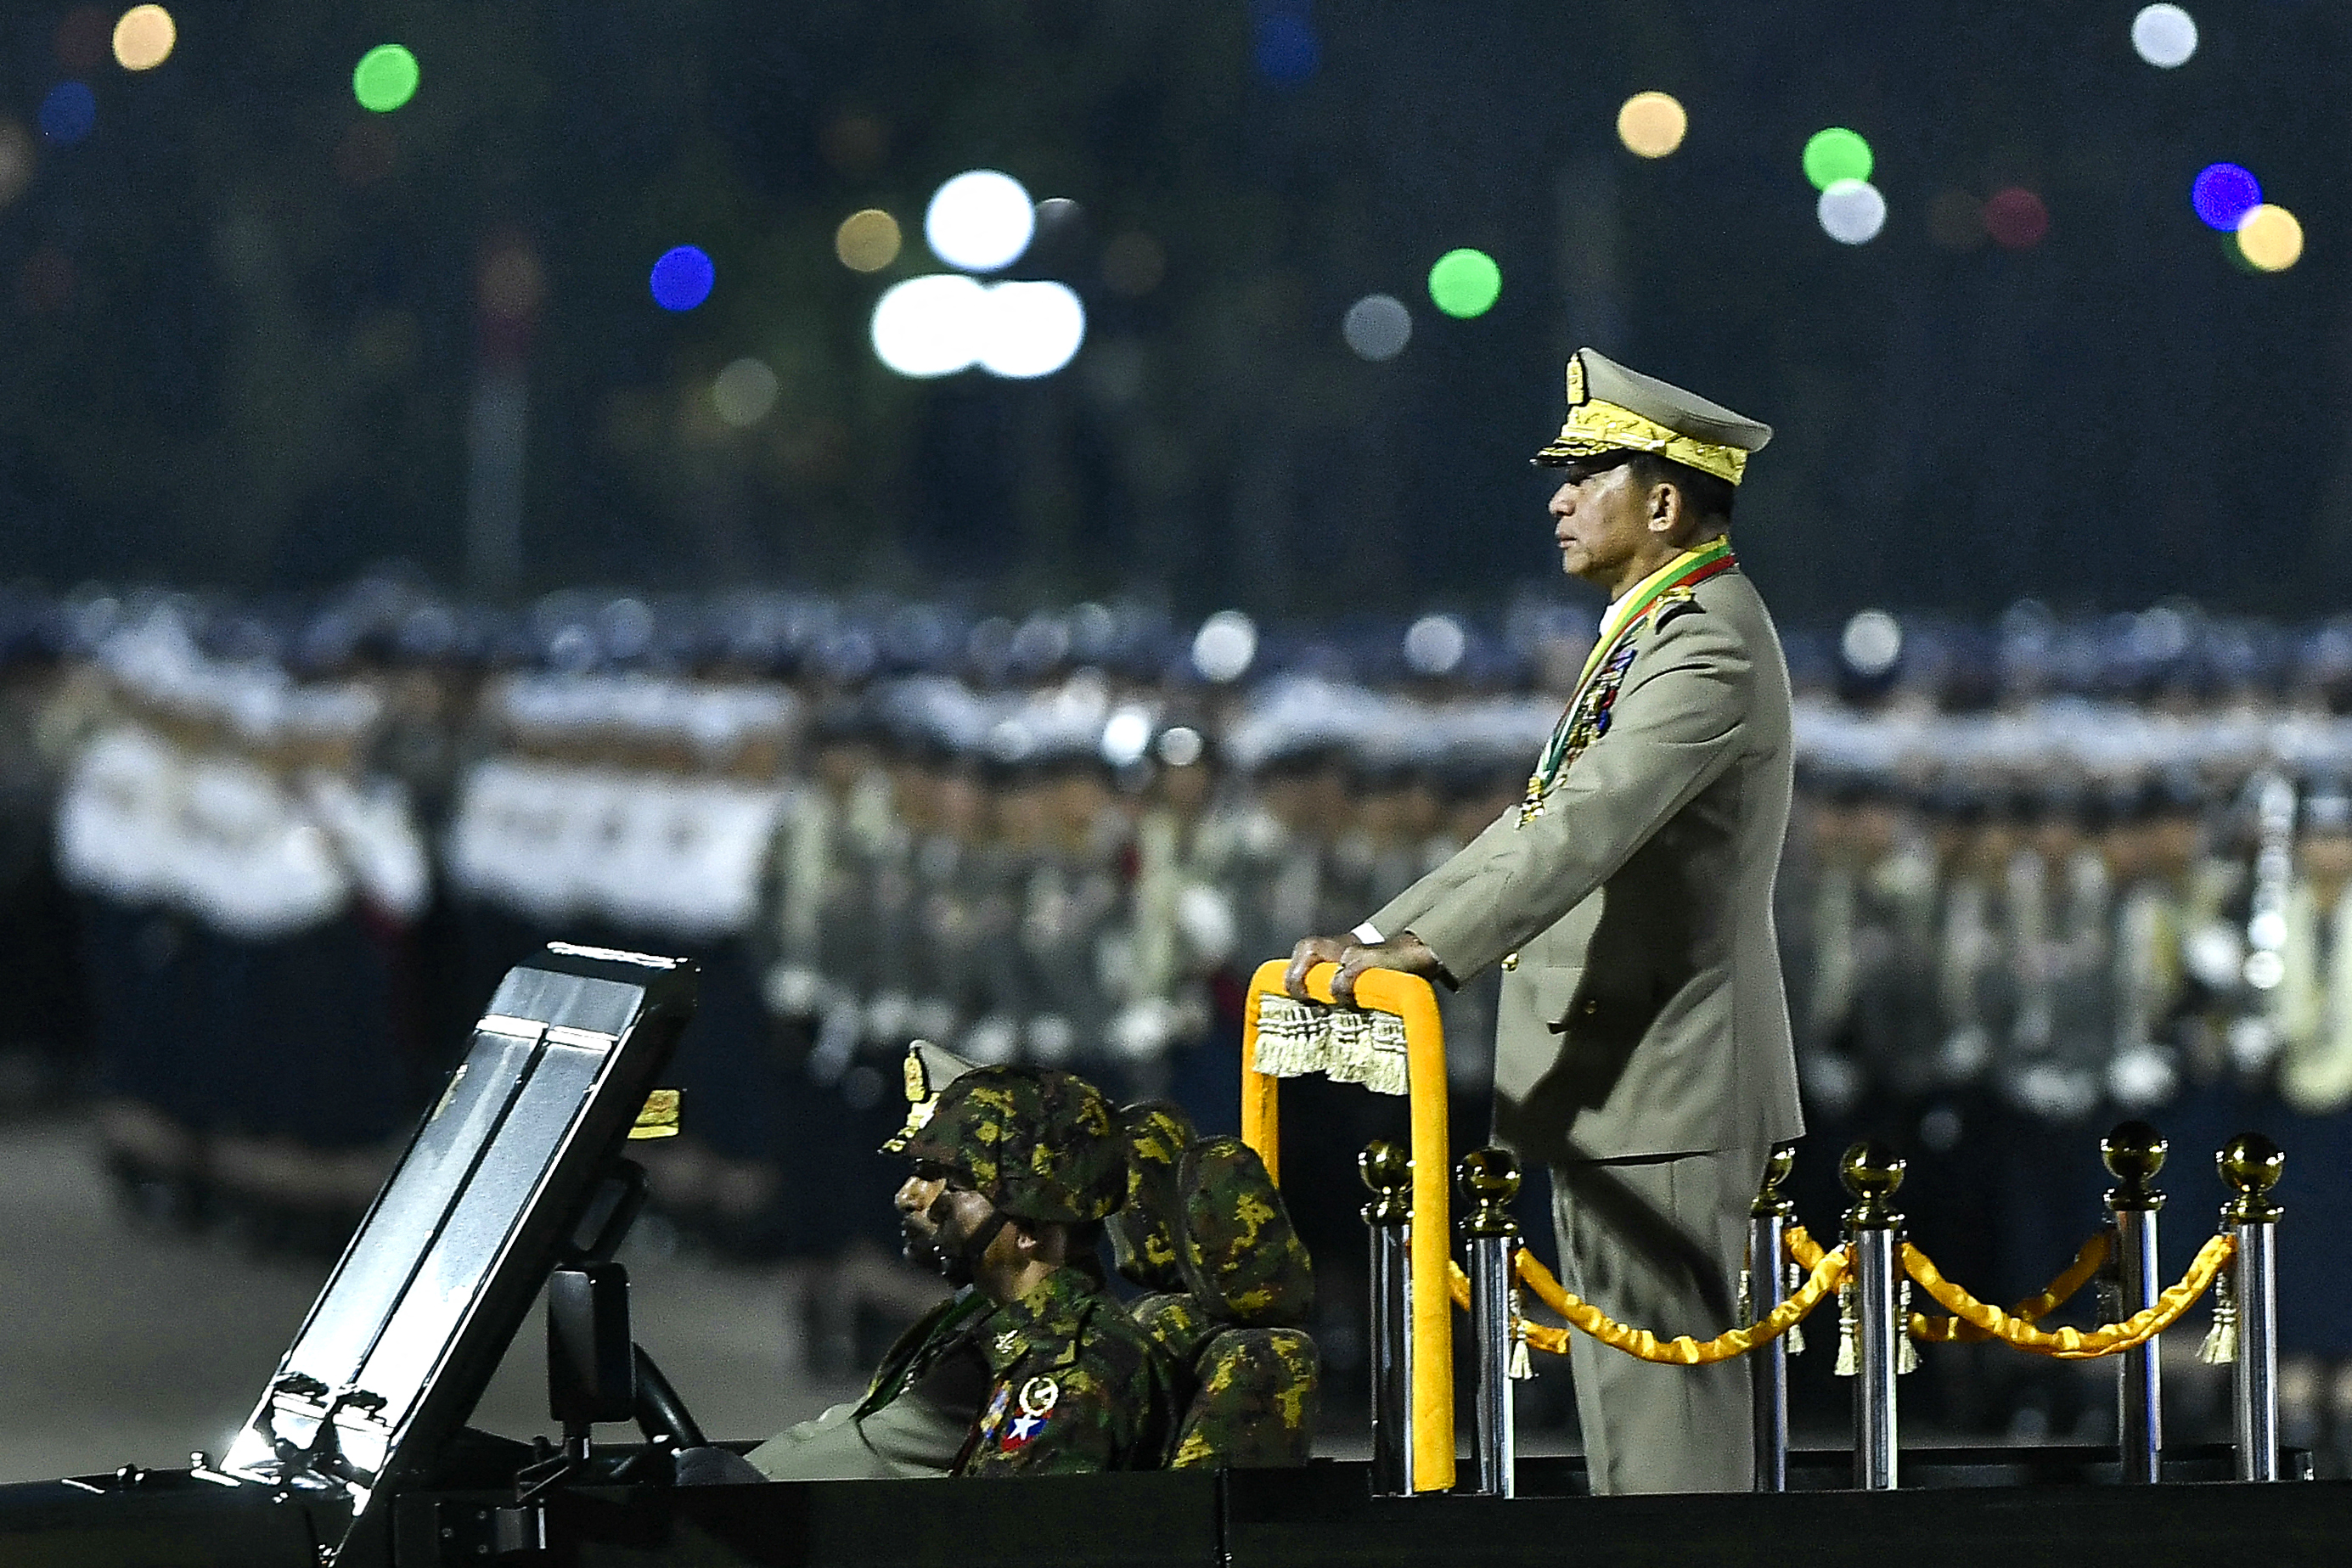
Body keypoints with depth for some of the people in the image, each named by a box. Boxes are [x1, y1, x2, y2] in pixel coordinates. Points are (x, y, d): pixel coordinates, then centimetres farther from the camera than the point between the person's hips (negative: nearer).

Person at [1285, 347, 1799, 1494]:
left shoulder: (1708, 648, -16)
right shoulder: (1653, 634, 19)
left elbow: (1593, 827, -29)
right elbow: (1543, 825, 21)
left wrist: (1428, 948, -38)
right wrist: (1379, 934, 12)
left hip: (1661, 1086, -11)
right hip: (1615, 1086, 11)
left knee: (1662, 1389, -10)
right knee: (1621, 1390, 13)